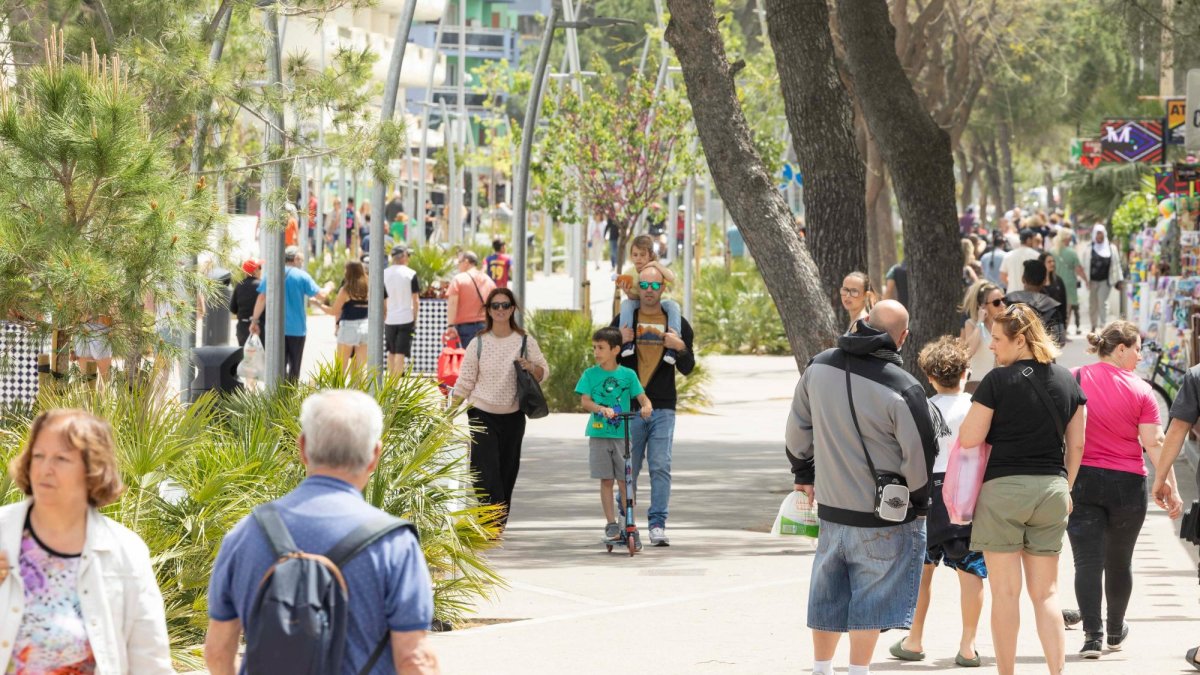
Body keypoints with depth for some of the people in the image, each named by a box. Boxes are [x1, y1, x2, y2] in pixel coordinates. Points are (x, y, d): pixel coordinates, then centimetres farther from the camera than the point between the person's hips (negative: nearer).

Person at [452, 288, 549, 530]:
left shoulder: (525, 341, 2)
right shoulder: (479, 343, 1)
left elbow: (544, 372, 6)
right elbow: (465, 380, 4)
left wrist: (531, 367, -16)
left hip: (513, 416, 2)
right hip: (482, 415, -2)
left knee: (507, 470, 7)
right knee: (486, 471, -12)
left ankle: (499, 522, 17)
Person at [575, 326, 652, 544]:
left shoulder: (628, 374, 2)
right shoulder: (590, 374, 3)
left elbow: (642, 397, -2)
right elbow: (584, 401, -7)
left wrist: (646, 407, -26)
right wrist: (602, 409, -25)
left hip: (623, 434, -1)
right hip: (599, 434, 1)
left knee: (625, 481, -1)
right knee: (606, 481, 3)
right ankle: (611, 525, 7)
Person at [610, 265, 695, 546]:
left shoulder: (677, 323, 9)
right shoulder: (623, 321, 8)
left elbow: (687, 369, 9)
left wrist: (681, 348, -12)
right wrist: (620, 342, -11)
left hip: (663, 409, 0)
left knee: (661, 467, -5)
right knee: (628, 467, 4)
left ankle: (658, 523, -3)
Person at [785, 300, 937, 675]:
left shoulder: (819, 367, -2)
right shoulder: (903, 388, -20)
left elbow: (797, 430, 10)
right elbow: (920, 456, -13)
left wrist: (804, 475, 25)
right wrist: (918, 503, 3)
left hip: (830, 506, 5)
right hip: (884, 518, -5)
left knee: (828, 599, 17)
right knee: (870, 602, 4)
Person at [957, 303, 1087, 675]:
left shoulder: (999, 380, -10)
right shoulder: (1067, 380, 7)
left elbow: (968, 439, -11)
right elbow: (1076, 444, 11)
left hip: (1004, 487, -5)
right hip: (1051, 489, 5)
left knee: (1005, 591, 3)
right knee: (1046, 591, 9)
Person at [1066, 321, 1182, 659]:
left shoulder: (1073, 380, -2)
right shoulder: (1140, 390, -6)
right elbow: (1154, 443, -8)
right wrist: (1171, 488, -3)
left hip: (1082, 480, 0)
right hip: (1127, 482, 0)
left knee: (1087, 561, -1)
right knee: (1119, 561, 16)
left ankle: (1093, 634, -13)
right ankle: (1116, 631, 32)